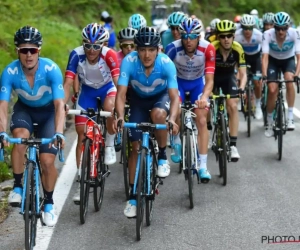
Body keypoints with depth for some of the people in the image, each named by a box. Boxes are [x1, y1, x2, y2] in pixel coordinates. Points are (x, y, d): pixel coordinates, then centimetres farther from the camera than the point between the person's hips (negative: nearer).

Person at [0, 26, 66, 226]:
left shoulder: (51, 69, -31)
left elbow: (59, 104, -36)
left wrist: (59, 133, -50)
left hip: (48, 111, -1)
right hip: (24, 109, 1)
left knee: (47, 161, -10)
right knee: (20, 138, -32)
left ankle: (49, 204, 15)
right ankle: (17, 187, -14)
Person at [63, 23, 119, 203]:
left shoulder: (109, 55, -31)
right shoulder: (76, 55, -27)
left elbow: (118, 82, -38)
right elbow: (68, 83, -30)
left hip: (107, 88, -2)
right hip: (87, 90, 2)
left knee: (110, 108, -36)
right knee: (82, 135, -3)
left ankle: (110, 144, -8)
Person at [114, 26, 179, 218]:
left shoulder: (166, 63, -32)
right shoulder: (129, 61, -31)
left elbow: (174, 96, -36)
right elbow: (121, 94, -34)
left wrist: (172, 119, -54)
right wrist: (120, 116, -52)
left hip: (161, 96, -1)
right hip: (139, 98, 1)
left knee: (158, 114, -37)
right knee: (136, 146, -4)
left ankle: (163, 157, -11)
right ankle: (133, 196, 6)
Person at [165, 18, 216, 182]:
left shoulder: (208, 49, -30)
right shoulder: (173, 49, -31)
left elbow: (209, 80, -31)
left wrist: (204, 97, -49)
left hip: (198, 83, 0)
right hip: (178, 81, 0)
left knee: (201, 121, -9)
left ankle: (202, 165, -5)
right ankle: (177, 141, 8)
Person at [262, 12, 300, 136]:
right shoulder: (268, 34, -31)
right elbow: (265, 56, -33)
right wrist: (264, 74, -47)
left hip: (288, 60, 0)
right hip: (273, 60, 0)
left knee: (290, 80, -29)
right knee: (272, 90, -14)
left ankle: (290, 118, -22)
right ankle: (269, 123, 7)